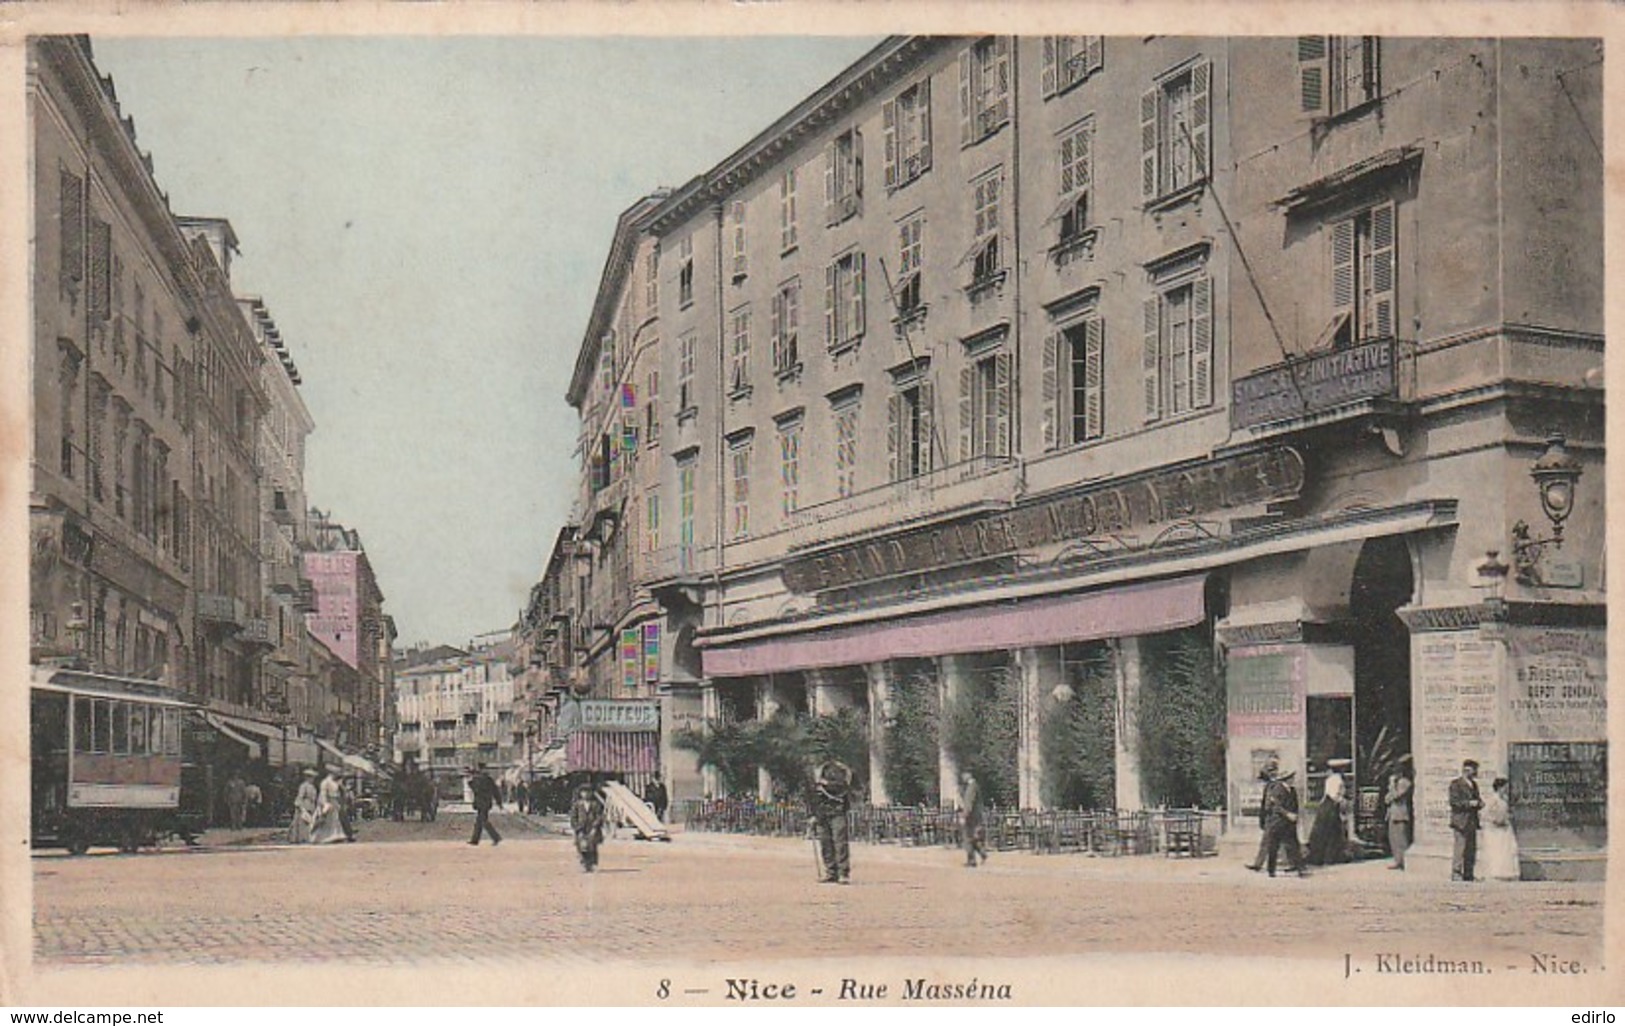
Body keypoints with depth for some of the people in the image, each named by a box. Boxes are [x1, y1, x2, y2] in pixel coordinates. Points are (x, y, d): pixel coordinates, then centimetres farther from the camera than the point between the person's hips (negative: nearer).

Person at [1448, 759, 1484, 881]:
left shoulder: (1473, 784, 20)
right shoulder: (1455, 784, -5)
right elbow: (1454, 801, -13)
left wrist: (1479, 803, 3)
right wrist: (1469, 803, -19)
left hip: (1472, 823, 8)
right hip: (1461, 822, -8)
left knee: (1471, 851, 8)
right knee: (1460, 849, -11)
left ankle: (1468, 877, 14)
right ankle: (1456, 875, -6)